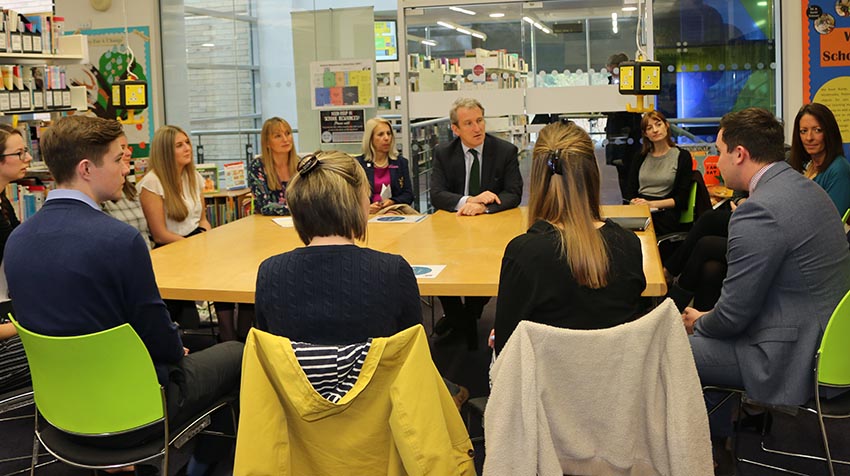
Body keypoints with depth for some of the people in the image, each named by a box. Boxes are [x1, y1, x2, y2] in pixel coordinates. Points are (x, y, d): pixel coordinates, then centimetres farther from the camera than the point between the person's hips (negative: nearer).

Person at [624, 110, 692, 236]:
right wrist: (635, 202, -10)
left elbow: (681, 199, 2)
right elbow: (630, 191, 14)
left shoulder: (682, 156, 8)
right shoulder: (640, 158, 20)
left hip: (664, 213, -3)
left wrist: (651, 204, -11)